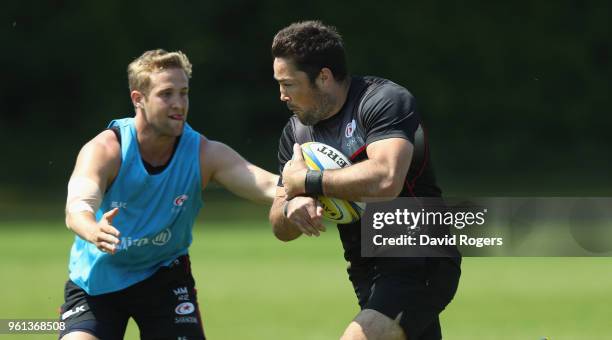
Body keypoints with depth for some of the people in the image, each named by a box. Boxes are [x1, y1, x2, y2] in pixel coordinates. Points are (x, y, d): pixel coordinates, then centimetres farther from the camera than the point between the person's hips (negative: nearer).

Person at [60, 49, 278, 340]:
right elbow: (77, 208, -39)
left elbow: (267, 185, -29)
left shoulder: (205, 154, -16)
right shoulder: (103, 150, -22)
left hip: (164, 276, 2)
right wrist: (94, 232, -64)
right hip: (96, 280, -2)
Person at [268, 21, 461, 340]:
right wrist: (291, 208, -15)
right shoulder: (295, 132, 9)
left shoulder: (385, 100, -15)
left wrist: (305, 181, -21)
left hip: (419, 266, -9)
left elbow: (385, 179, -33)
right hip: (368, 276, 9)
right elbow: (281, 229, 10)